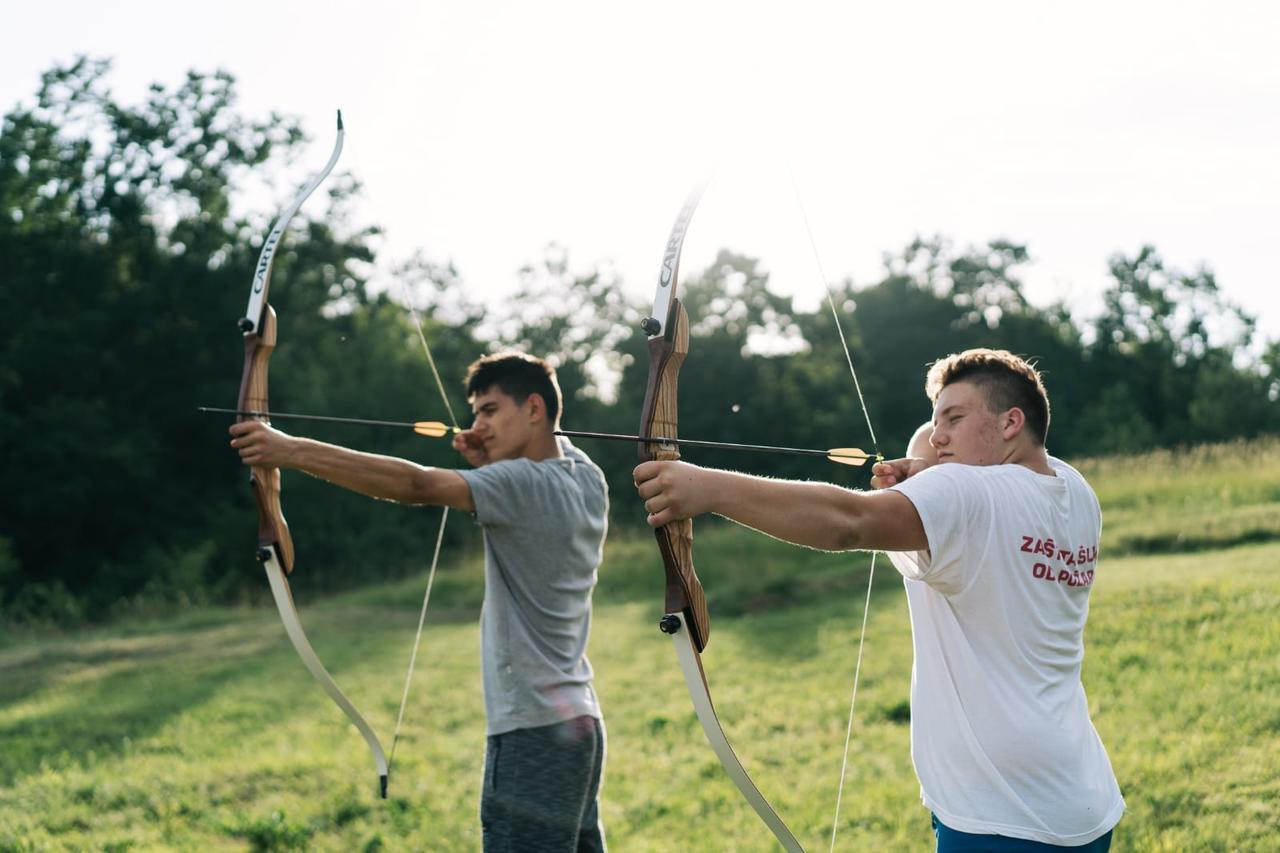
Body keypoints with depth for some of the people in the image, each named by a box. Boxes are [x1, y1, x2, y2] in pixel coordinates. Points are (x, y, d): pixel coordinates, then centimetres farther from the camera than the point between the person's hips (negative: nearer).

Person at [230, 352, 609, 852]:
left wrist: (292, 451, -28)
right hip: (579, 723, 9)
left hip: (535, 734, -9)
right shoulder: (585, 478, 10)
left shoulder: (526, 486, -14)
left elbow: (417, 485, -25)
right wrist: (490, 462, 11)